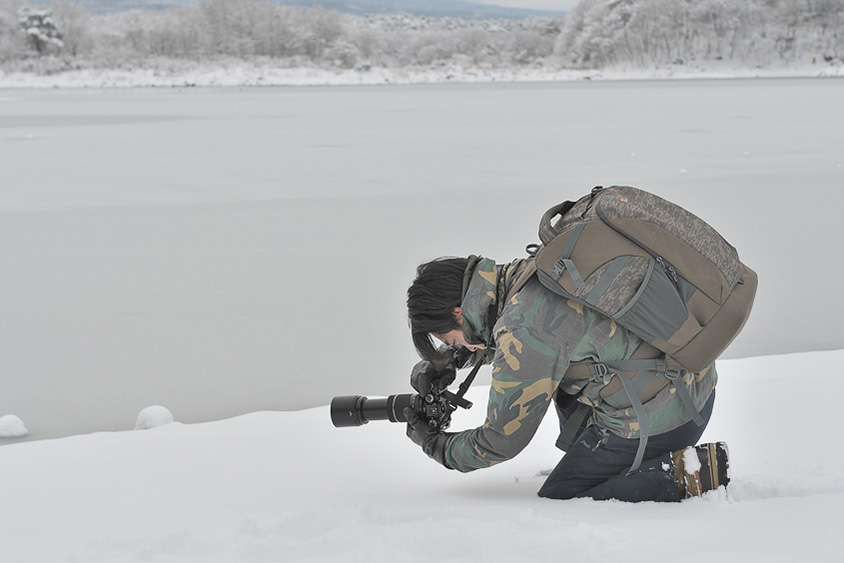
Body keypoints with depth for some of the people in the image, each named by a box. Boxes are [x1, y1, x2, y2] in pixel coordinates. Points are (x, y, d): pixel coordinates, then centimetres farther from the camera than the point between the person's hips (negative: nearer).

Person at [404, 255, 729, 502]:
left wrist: (435, 445, 7)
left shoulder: (523, 334, -22)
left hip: (656, 423, -9)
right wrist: (438, 362, 18)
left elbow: (501, 443, -10)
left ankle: (677, 473, -7)